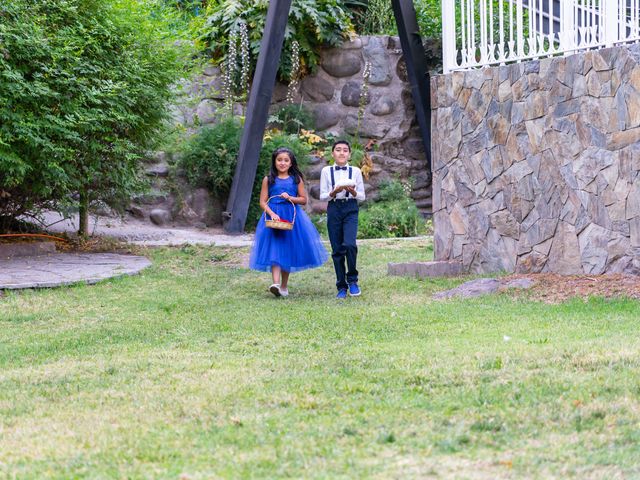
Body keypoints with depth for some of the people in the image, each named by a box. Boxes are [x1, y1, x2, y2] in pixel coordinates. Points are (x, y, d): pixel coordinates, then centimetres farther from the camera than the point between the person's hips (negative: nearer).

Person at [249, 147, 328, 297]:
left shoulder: (296, 179, 6)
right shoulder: (268, 180, 3)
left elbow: (304, 200, 6)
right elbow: (263, 202, 0)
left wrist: (290, 198, -11)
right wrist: (272, 214, -16)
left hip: (292, 218, 2)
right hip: (273, 217, -2)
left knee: (289, 250, 6)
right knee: (275, 249, -14)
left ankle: (284, 285, 17)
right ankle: (276, 283, -29)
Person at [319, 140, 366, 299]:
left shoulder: (355, 171, 6)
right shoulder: (326, 171, 6)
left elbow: (362, 197, 7)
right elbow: (323, 196, 4)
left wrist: (352, 191, -12)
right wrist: (335, 191, -14)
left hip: (351, 209, -1)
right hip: (334, 209, 1)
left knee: (349, 244, -21)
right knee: (337, 250, 1)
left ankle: (352, 280, -3)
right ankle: (341, 286, 10)